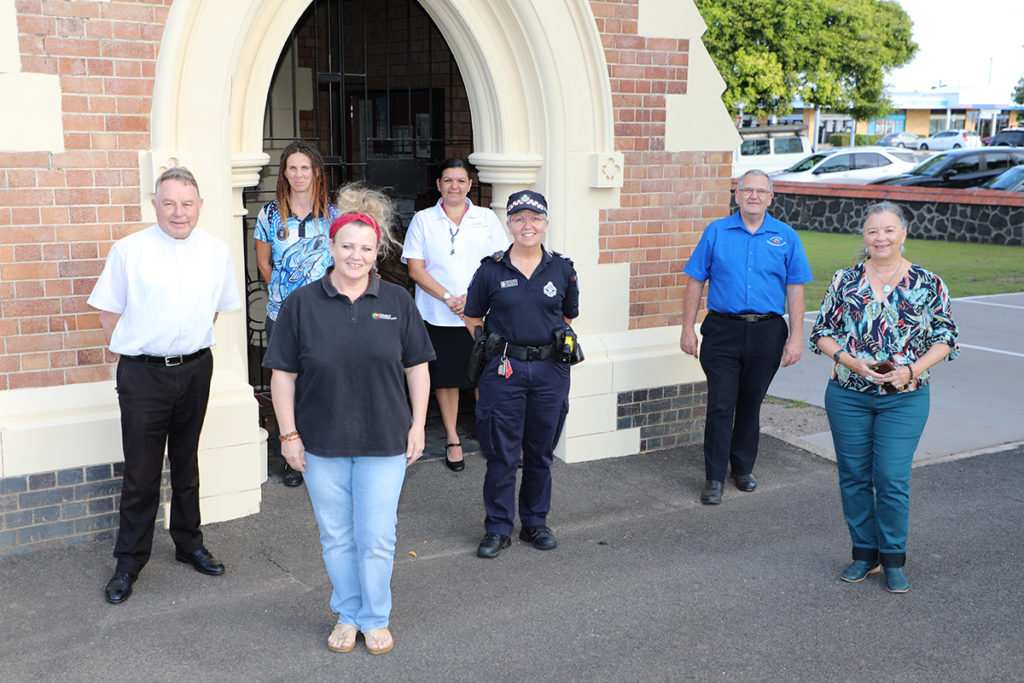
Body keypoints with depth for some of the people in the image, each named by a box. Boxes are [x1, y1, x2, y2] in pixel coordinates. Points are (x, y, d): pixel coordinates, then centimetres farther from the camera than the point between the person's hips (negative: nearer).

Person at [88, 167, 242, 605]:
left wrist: (194, 344, 11)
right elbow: (109, 310, 0)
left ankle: (189, 544, 33)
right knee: (141, 473, 1)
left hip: (195, 369, 3)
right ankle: (129, 563, 14)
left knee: (186, 464, 17)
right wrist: (130, 352, -1)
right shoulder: (129, 250, -7)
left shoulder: (217, 252, 3)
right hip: (142, 374, -3)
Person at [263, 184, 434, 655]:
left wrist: (417, 426, 2)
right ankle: (347, 615, 31)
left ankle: (375, 619, 24)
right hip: (321, 442, 0)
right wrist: (288, 434, -3)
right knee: (336, 536, 12)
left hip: (384, 441, 0)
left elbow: (417, 368, 6)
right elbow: (283, 374, 0)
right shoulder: (302, 304, -3)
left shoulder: (397, 302, 1)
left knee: (376, 537, 4)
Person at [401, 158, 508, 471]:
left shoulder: (487, 218, 8)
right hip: (438, 315, 0)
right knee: (446, 377, 6)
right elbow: (415, 269, -2)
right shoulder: (423, 220, 5)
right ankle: (452, 438, 19)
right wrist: (449, 298, -12)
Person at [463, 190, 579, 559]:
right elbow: (471, 317, 10)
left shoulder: (562, 269, 3)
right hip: (504, 370, -2)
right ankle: (498, 528, 14)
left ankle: (535, 522, 27)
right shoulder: (491, 270, -2)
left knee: (540, 452, 11)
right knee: (502, 453, 2)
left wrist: (556, 343, 9)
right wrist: (493, 347, 5)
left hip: (550, 371, 2)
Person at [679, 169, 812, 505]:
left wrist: (796, 337, -2)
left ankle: (743, 468, 29)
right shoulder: (716, 232, 2)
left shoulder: (785, 237, 4)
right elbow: (695, 282, 4)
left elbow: (795, 290, 4)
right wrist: (687, 328, -1)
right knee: (720, 404, -4)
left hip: (767, 333, 1)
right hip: (722, 330, -1)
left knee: (751, 404, 12)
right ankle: (714, 477, 5)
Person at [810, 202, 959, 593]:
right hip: (847, 396, 2)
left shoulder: (928, 285, 0)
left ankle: (893, 560, 15)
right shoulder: (845, 281, 3)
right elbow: (822, 332, 4)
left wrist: (911, 370, -13)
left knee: (892, 480, -3)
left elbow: (945, 338, 2)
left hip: (904, 399, -2)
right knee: (854, 476, 8)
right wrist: (852, 362, -13)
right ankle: (864, 553, 25)